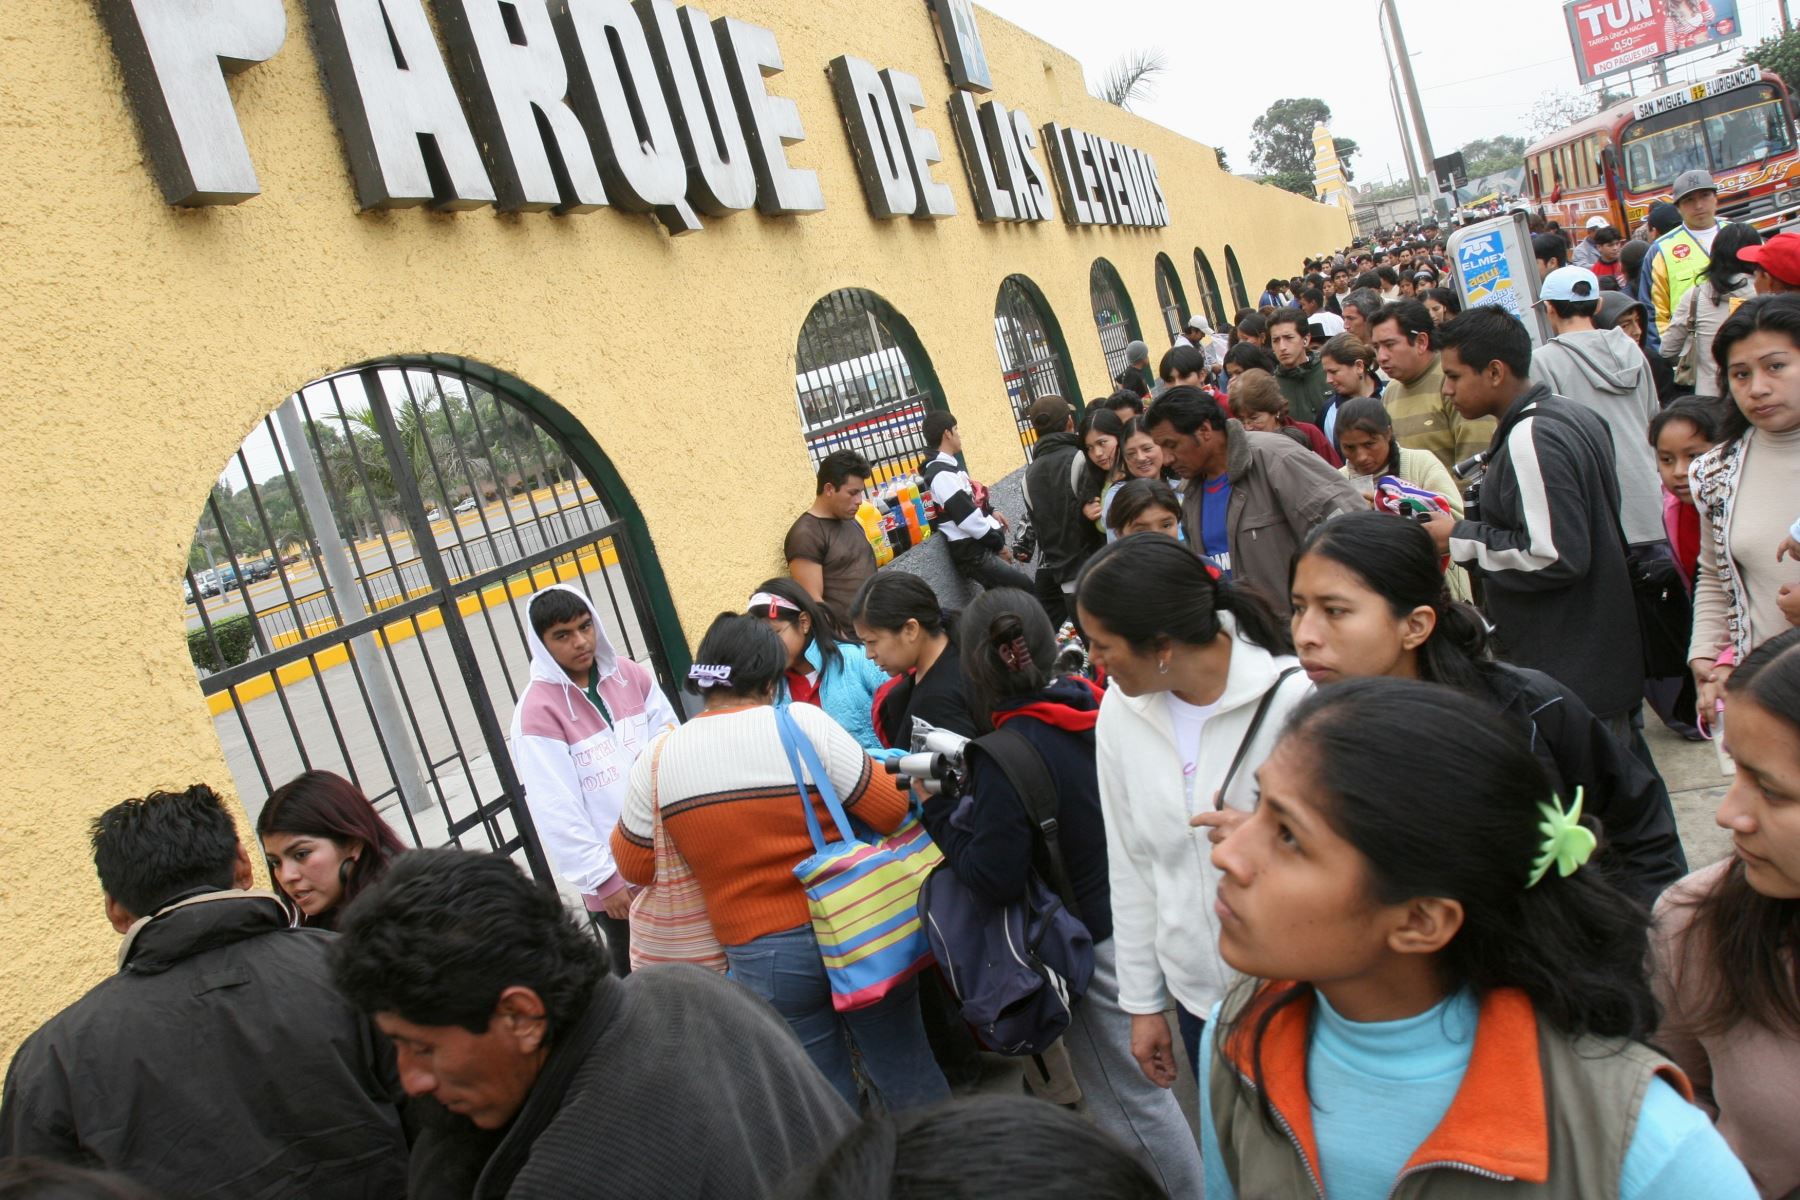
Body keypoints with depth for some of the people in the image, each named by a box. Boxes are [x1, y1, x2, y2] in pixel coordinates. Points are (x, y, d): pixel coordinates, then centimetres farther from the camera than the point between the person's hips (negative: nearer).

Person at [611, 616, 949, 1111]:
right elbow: (894, 812, -12)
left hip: (759, 955, 1)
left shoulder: (659, 760, -4)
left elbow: (633, 864, 7)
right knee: (907, 1071, 18)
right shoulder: (804, 724, -11)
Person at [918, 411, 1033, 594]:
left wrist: (991, 512, 13)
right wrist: (999, 544, -12)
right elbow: (968, 517, -22)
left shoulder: (947, 465, 13)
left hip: (981, 547, 10)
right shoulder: (941, 475, -19)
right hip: (973, 554, -10)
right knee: (1026, 588, -12)